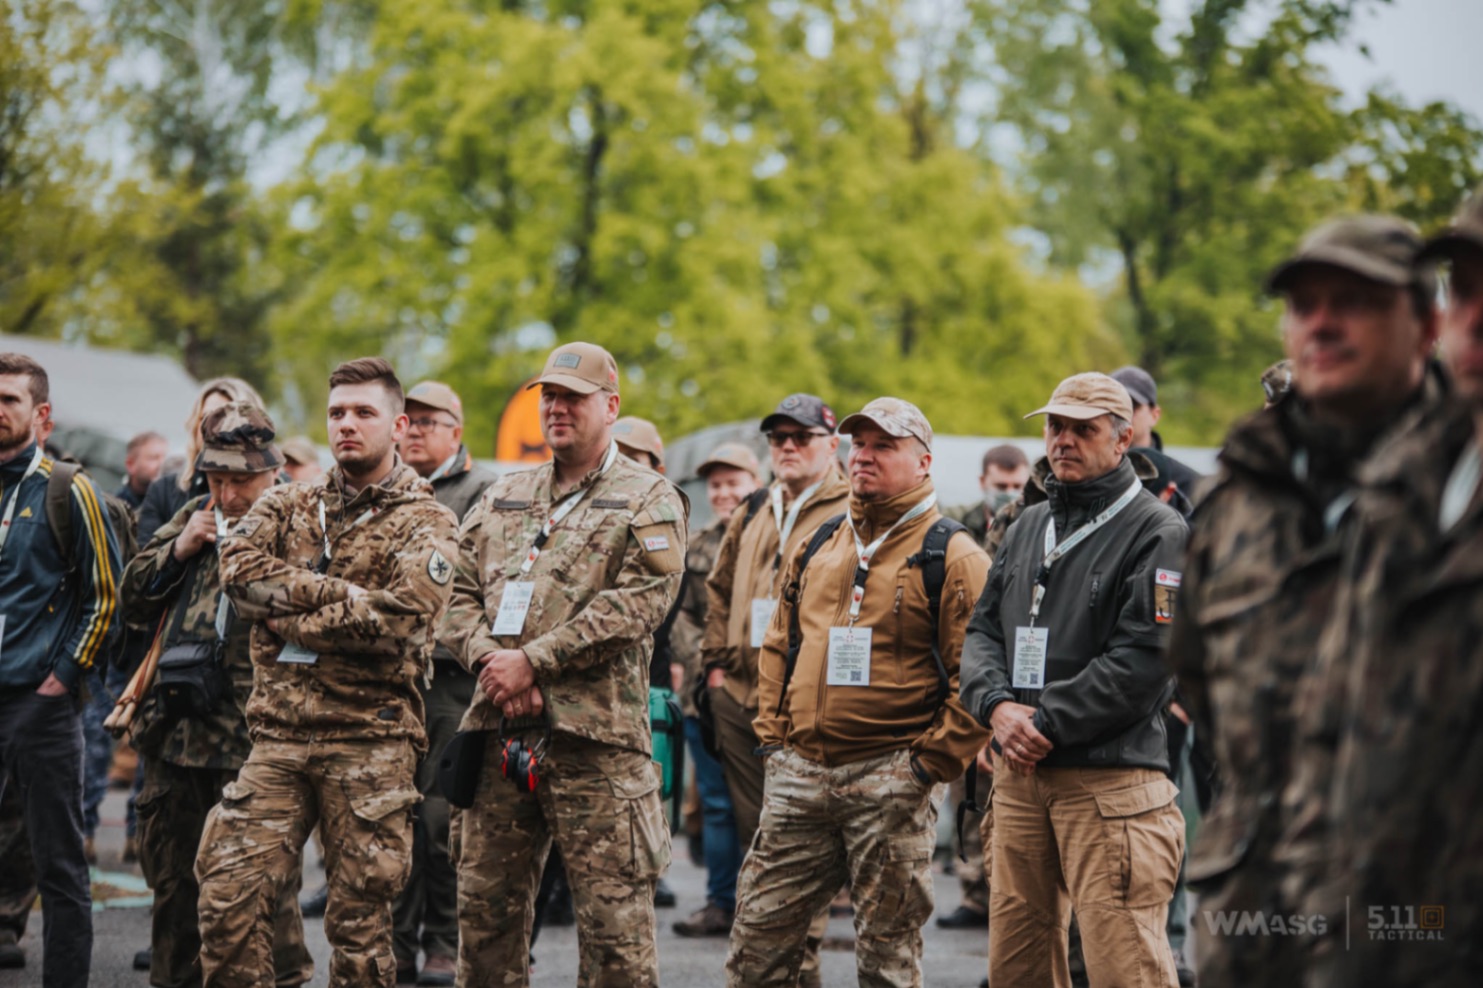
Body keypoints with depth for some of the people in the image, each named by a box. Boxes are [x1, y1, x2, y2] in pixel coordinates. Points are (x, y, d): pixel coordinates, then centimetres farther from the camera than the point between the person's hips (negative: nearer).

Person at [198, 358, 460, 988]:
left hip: (370, 738, -3)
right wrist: (342, 595, -11)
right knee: (228, 895, -5)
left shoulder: (424, 523, 3)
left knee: (359, 915, 2)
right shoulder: (287, 506, 15)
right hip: (280, 731, 3)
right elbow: (240, 569, -4)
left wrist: (291, 617, -8)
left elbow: (403, 616, -14)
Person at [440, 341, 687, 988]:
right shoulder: (502, 499, 19)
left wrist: (533, 661, -14)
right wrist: (489, 660, -7)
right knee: (484, 909, 10)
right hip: (496, 731, 6)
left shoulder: (649, 502, 1)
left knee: (614, 922, -4)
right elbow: (458, 592, 13)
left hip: (593, 739, -5)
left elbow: (636, 604, -11)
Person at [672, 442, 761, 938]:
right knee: (717, 801, 8)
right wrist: (703, 660, -1)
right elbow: (680, 612, 14)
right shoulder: (697, 546, 15)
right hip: (706, 691, 5)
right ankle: (721, 903, 14)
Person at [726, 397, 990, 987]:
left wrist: (931, 762, -12)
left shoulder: (952, 559, -5)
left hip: (890, 783, -5)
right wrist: (773, 733, 11)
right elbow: (778, 647, 22)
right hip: (799, 773, 6)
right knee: (760, 929, 6)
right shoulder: (818, 547, 14)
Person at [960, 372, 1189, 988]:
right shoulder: (1028, 528, 18)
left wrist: (1046, 723, -13)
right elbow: (983, 630, 15)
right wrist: (996, 706, -6)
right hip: (1019, 771, 7)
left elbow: (1144, 660, -14)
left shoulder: (1157, 533, -5)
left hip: (1110, 780, -7)